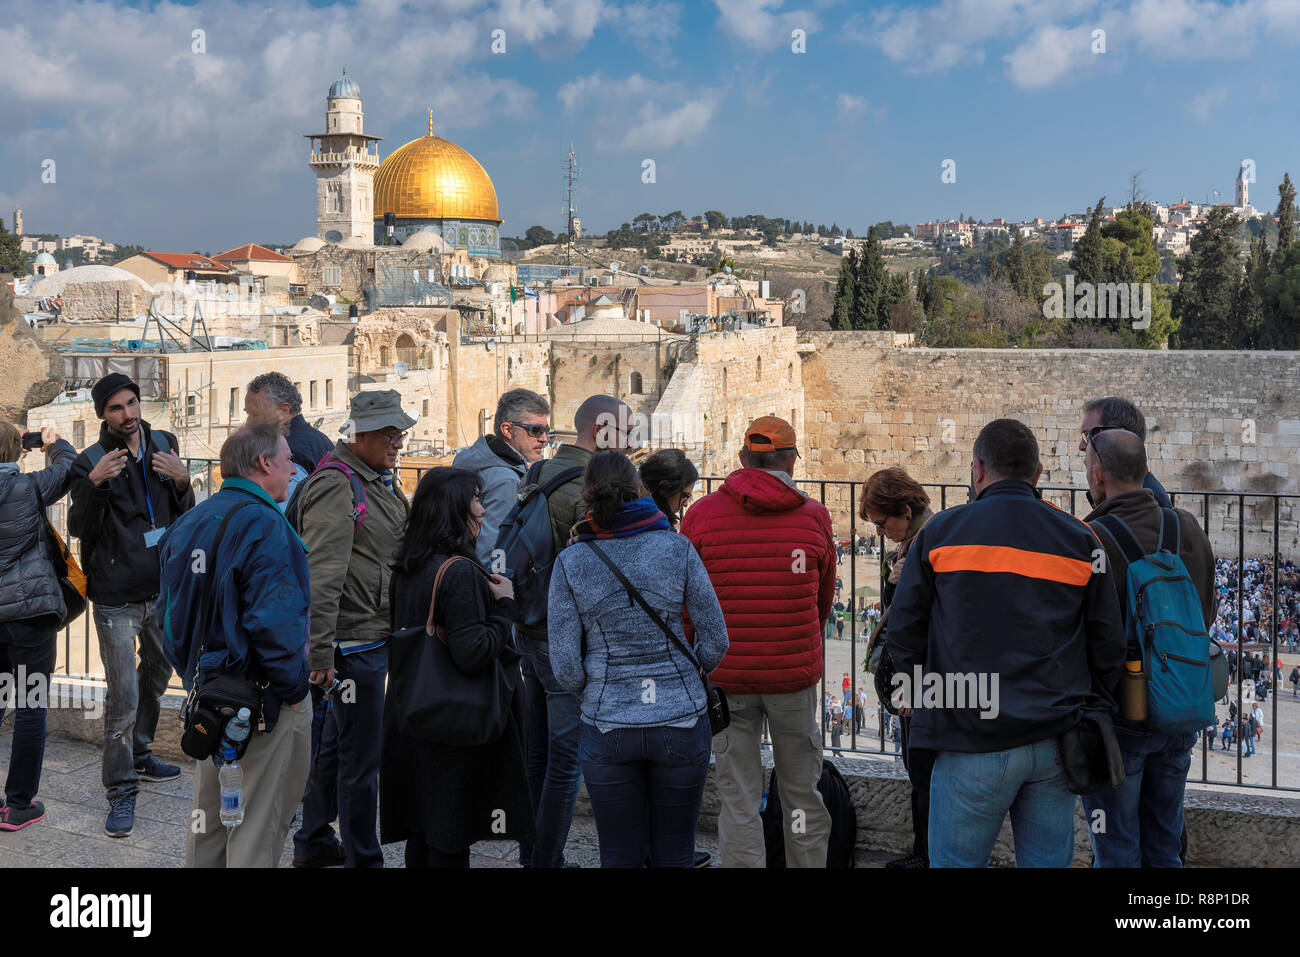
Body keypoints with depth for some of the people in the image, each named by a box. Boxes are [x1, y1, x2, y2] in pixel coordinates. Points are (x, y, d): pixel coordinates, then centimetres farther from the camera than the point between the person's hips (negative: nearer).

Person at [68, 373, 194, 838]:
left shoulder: (165, 446, 4)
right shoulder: (90, 462, -9)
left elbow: (184, 518, 7)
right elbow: (79, 529, -16)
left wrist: (182, 481, -14)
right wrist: (94, 484, -31)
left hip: (162, 589, 6)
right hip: (117, 598, -5)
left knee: (155, 678, 21)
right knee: (122, 696, -6)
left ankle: (140, 756, 40)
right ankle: (121, 792, 1)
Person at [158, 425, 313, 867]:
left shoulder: (186, 524, 9)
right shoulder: (264, 525, -18)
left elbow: (168, 612, 15)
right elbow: (275, 620, -25)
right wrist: (293, 689, -14)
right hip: (262, 702, -8)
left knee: (208, 816, 21)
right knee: (258, 823, 1)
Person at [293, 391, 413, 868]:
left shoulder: (382, 480, 15)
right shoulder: (336, 486, -17)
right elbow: (321, 577, -23)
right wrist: (320, 653, -26)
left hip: (376, 638, 10)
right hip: (355, 641, -10)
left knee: (336, 743, 20)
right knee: (361, 757, -2)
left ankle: (314, 843, 34)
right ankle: (362, 859, 8)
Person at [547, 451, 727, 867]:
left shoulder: (571, 563, -5)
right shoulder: (677, 549, -7)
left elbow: (565, 663, -4)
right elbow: (715, 639, -2)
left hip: (608, 728, 0)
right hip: (681, 722, 0)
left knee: (619, 858, 12)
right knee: (675, 856, 12)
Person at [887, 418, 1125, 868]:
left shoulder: (940, 532, 0)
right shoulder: (1079, 539, 6)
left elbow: (903, 629, 2)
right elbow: (1108, 641, 7)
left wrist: (919, 689, 17)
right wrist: (1092, 710, 18)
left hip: (972, 742, -3)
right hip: (1055, 741, 3)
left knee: (955, 862, 7)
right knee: (1048, 862, 11)